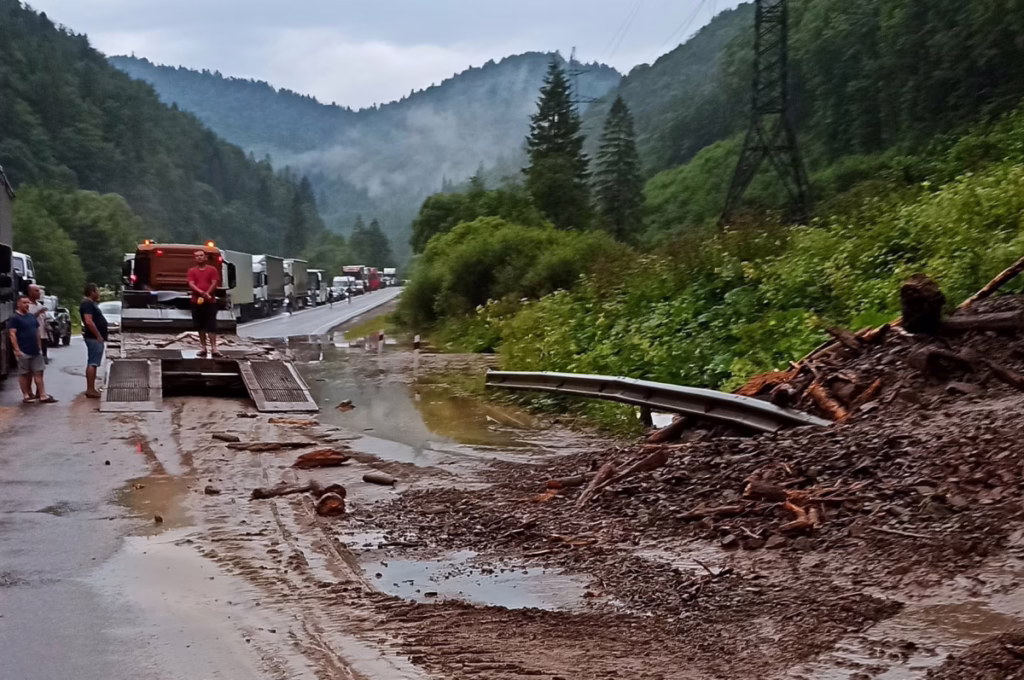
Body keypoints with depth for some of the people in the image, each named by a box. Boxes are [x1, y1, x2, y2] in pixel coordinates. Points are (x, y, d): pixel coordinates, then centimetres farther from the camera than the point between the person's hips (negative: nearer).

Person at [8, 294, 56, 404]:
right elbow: (12, 334, -13)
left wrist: (40, 347, 16)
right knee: (24, 374, 3)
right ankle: (26, 396, 10)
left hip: (35, 351, 6)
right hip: (24, 352, -6)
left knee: (38, 373, 4)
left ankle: (43, 396, 2)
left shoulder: (32, 317, 13)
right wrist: (17, 350, -19)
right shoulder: (15, 318, -7)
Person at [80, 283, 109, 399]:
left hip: (96, 338, 11)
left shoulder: (91, 304, 18)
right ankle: (91, 389, -13)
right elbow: (88, 321, -25)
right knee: (93, 363, -12)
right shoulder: (87, 304, -15)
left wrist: (104, 334, 19)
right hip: (94, 338, -11)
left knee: (92, 363, 11)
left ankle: (90, 389, 15)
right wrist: (98, 336, -23)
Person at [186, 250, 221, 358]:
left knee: (211, 325, -9)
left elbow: (214, 283, -4)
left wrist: (206, 294, -17)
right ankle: (203, 348, 11)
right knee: (200, 326, 5)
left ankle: (213, 348, -16)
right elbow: (191, 284, -4)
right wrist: (202, 293, -21)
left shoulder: (212, 270, 5)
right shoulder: (192, 271, 9)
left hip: (210, 301, -2)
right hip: (196, 301, 2)